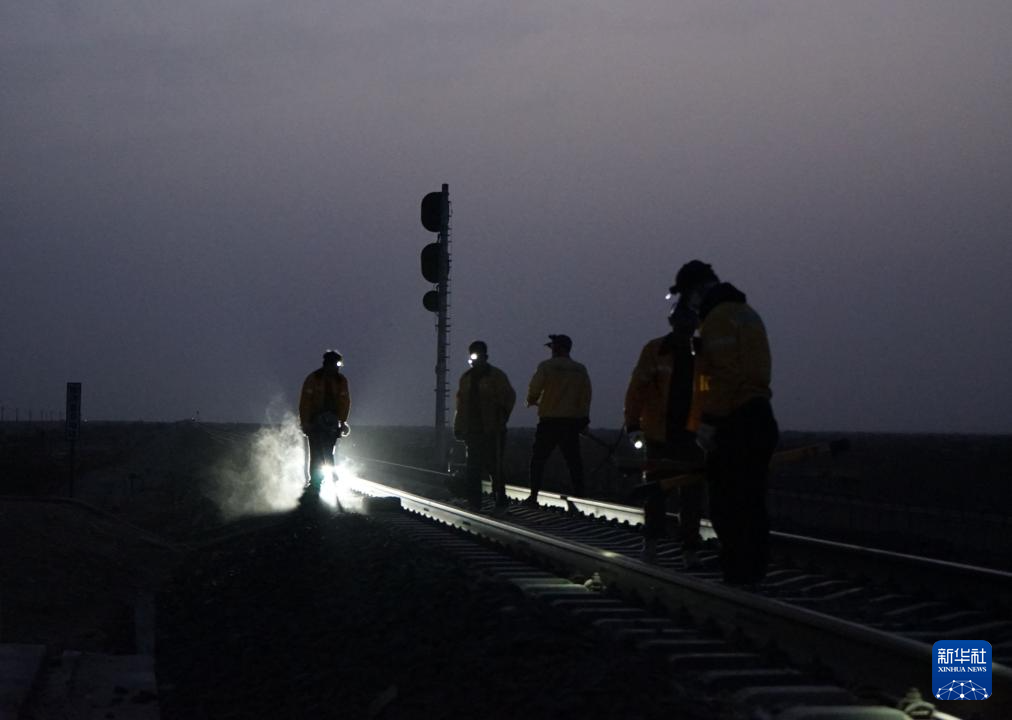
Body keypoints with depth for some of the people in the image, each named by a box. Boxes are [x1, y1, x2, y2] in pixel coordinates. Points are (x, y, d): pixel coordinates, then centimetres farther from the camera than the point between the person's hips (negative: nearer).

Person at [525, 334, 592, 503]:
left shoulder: (546, 367, -5)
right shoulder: (581, 370, 8)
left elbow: (534, 390, -8)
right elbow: (586, 396, 7)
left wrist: (532, 401, 13)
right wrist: (584, 418, 13)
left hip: (549, 420, -4)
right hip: (573, 420, 4)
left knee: (538, 458, 3)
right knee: (573, 460, 6)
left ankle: (534, 496, -1)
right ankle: (579, 494, 1)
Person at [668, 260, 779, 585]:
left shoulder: (719, 317, -11)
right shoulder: (746, 314, 21)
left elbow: (721, 376, -20)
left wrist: (708, 423, -18)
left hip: (733, 424, -10)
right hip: (760, 419, 10)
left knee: (727, 508, -8)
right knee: (751, 506, 12)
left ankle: (738, 576, -10)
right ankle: (752, 573, 15)